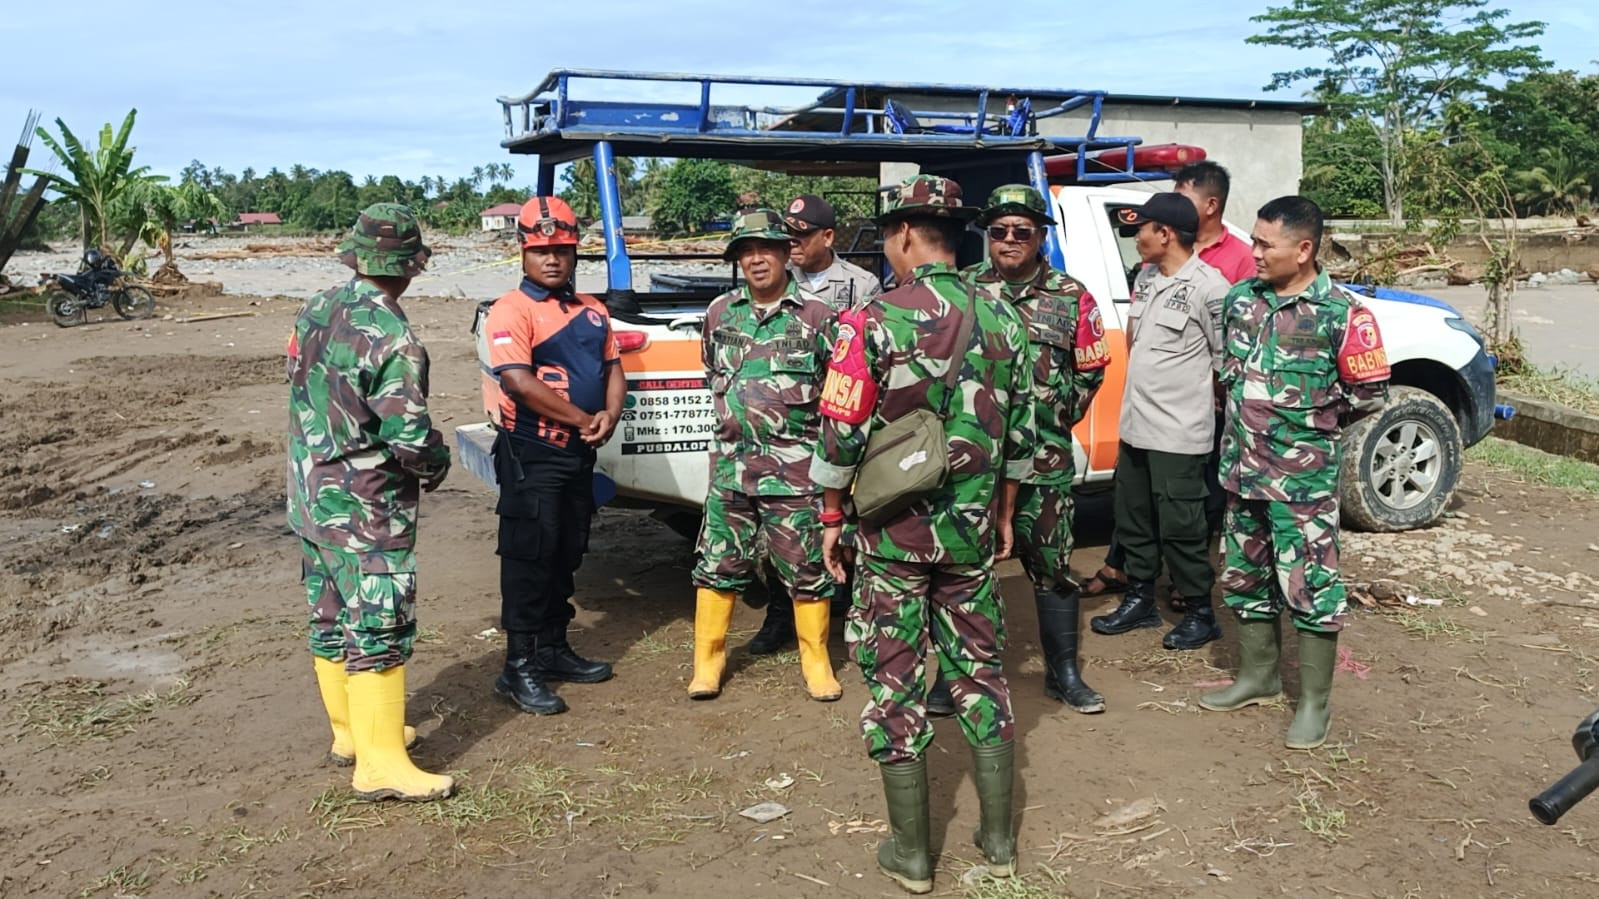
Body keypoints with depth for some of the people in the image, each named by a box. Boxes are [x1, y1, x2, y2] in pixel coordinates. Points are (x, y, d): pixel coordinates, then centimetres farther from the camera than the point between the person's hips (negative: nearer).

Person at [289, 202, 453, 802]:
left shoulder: (314, 312, 4)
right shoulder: (391, 338, -22)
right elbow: (408, 438, -22)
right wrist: (437, 466, -2)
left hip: (313, 498, 9)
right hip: (367, 511, -8)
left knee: (332, 619, 17)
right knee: (379, 632, -1)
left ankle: (349, 729, 32)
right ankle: (379, 764, 5)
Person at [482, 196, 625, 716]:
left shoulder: (591, 311, 13)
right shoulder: (512, 310, -11)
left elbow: (612, 367, 13)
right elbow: (519, 382, -21)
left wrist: (610, 414, -8)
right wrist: (583, 420, -16)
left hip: (580, 454, 8)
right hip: (532, 456, -7)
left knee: (567, 555, 16)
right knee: (529, 559, -4)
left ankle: (554, 649, 29)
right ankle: (519, 668, 3)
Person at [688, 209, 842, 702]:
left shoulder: (816, 316, -2)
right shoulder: (720, 312, 8)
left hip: (795, 471, -3)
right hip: (730, 464, 3)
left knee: (807, 569, 5)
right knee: (718, 565, 8)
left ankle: (816, 660, 21)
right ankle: (708, 660, 21)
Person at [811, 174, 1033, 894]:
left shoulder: (875, 321, -13)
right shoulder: (1003, 320, 3)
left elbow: (841, 435, -12)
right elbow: (1018, 437, 9)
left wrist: (831, 517, 1)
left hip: (893, 532, -4)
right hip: (971, 528, 5)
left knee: (895, 683, 6)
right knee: (980, 671, 15)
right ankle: (998, 839, 25)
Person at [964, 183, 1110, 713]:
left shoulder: (1071, 298, 4)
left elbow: (1090, 372, 11)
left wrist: (1055, 420, 4)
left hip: (1044, 461, 0)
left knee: (1051, 564, 6)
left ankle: (1063, 673, 20)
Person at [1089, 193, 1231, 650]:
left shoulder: (1209, 288, -16)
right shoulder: (1146, 277, 9)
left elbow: (1227, 361, -13)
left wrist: (1195, 397, -1)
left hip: (1178, 433, -8)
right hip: (1134, 424, 8)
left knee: (1180, 526, 0)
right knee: (1133, 518, 17)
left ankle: (1200, 613, 16)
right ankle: (1140, 601, 31)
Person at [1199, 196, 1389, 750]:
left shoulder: (1340, 313, -12)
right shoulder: (1241, 298, 4)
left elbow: (1369, 394, -5)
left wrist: (1308, 420, 0)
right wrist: (1251, 415, 7)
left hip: (1302, 478, -6)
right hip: (1241, 469, 6)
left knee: (1310, 586, -1)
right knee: (1245, 578, 16)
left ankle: (1315, 702, 12)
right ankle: (1258, 677, 33)